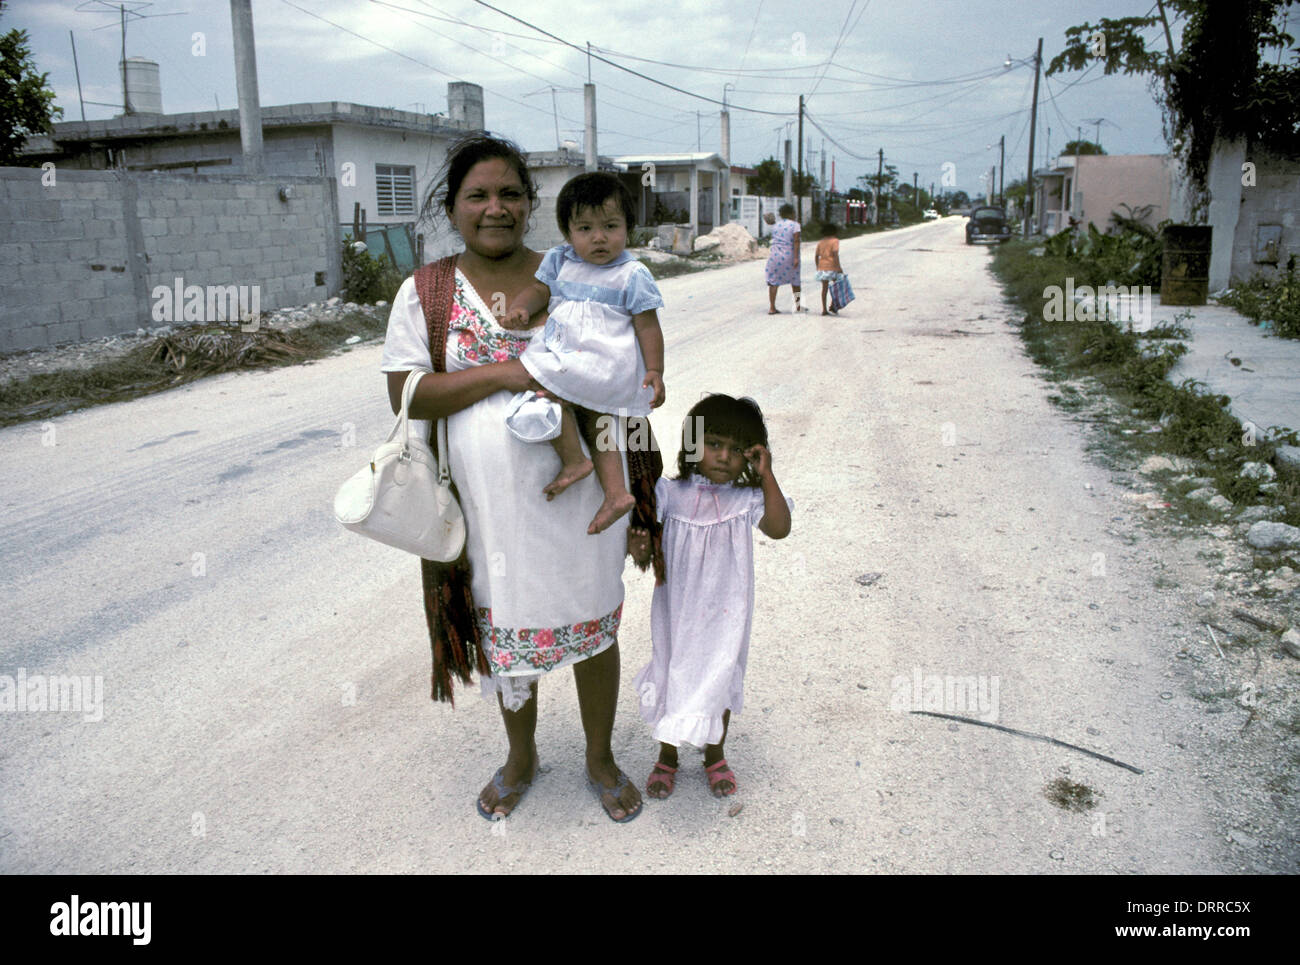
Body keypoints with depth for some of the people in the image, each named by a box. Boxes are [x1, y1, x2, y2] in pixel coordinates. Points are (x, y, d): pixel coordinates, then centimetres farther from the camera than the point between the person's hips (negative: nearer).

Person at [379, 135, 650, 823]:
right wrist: (503, 373, -22)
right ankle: (520, 758, 44)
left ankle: (600, 759, 39)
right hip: (490, 508, 1)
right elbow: (405, 395, -9)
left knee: (593, 630, 14)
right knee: (507, 636, 17)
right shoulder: (426, 292, 0)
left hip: (579, 501, 0)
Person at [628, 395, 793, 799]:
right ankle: (667, 757, 38)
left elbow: (779, 528, -23)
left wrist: (766, 476, -25)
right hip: (677, 612, 0)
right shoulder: (670, 494, -8)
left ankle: (714, 755, 41)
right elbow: (643, 549, -7)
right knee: (672, 679, 14)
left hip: (723, 615, 0)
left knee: (720, 680, 16)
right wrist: (637, 546, -30)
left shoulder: (745, 499, -7)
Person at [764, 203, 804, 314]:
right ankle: (798, 306, 22)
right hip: (789, 255, -3)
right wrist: (796, 258, -17)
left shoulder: (776, 225, 11)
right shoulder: (795, 224, -3)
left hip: (775, 255, 3)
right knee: (795, 281, 14)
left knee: (773, 282, 3)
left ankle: (771, 308, -5)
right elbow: (796, 241, -13)